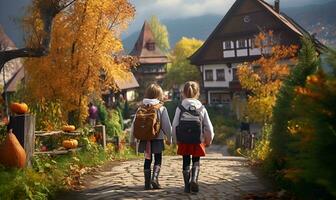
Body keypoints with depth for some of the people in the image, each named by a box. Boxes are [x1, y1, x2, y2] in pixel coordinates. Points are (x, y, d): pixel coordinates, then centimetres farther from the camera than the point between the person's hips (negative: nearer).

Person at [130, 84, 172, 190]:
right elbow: (167, 125, -5)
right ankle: (155, 177, -10)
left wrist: (132, 139, 11)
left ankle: (147, 183, 13)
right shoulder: (161, 109, -6)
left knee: (147, 159, 12)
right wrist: (169, 138, 8)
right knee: (158, 159, 10)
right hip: (157, 138, -3)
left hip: (144, 138, 3)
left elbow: (134, 124, 3)